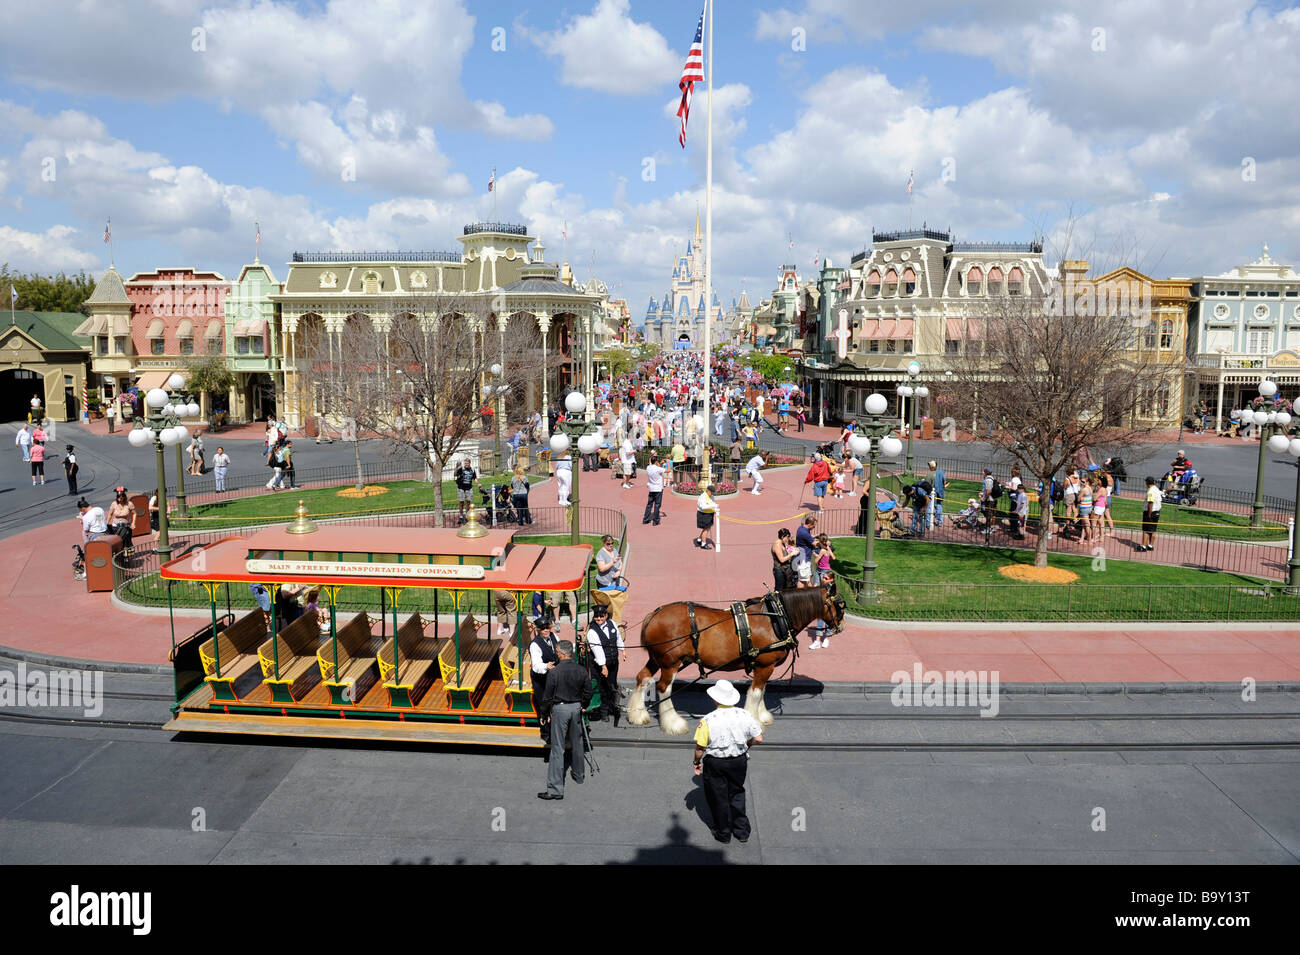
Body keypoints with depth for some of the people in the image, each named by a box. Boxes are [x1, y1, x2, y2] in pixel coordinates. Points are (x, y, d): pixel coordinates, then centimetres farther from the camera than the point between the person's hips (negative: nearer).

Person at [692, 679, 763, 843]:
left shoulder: (707, 720, -21)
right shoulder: (745, 715, -11)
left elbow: (700, 746, -15)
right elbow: (758, 738, -3)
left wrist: (697, 762, 3)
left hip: (715, 763, -3)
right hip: (739, 761, 3)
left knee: (719, 798, 16)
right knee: (736, 795, 23)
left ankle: (723, 834, 32)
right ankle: (742, 832, 31)